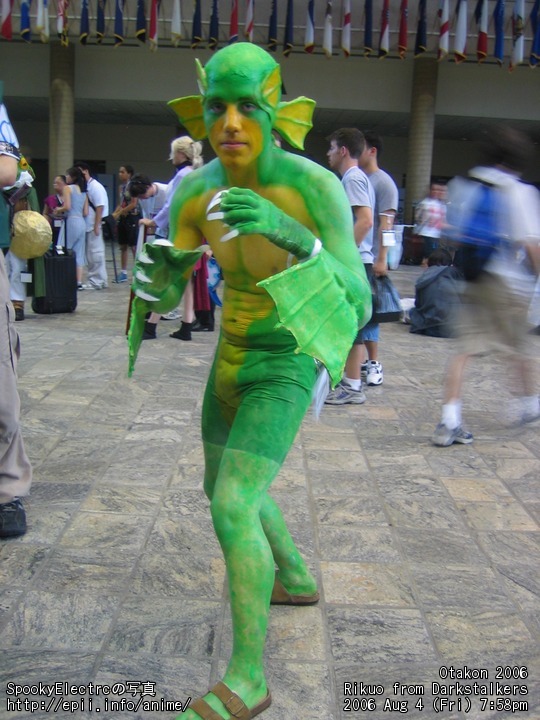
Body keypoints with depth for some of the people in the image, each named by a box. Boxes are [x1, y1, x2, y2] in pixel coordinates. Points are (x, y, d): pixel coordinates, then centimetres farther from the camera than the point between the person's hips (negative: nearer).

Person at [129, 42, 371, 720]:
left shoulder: (318, 186, -24)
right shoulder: (196, 189, -7)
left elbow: (357, 307, -30)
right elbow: (165, 294, -4)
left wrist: (290, 232, -46)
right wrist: (154, 269, -30)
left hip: (285, 369, -7)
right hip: (233, 357, 7)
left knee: (231, 511, -17)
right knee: (225, 490, 24)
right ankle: (298, 580, 48)